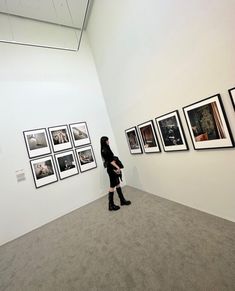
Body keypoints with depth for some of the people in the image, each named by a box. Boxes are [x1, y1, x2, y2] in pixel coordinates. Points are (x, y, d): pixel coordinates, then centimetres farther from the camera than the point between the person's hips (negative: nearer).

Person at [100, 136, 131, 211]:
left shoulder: (106, 149, 14)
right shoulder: (104, 150, -15)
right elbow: (110, 160, -21)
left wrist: (117, 167, 9)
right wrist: (117, 167, -21)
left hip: (113, 169, 10)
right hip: (111, 169, -10)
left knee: (118, 184, 16)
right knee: (112, 186, 0)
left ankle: (122, 200, 29)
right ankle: (111, 205, 14)